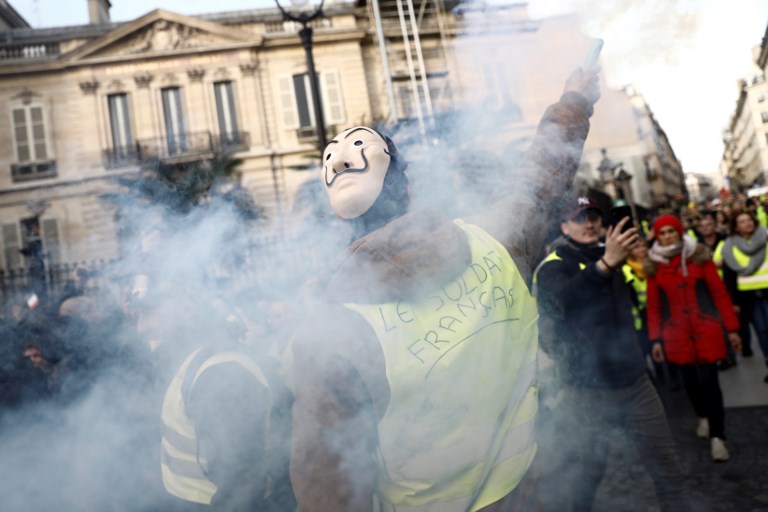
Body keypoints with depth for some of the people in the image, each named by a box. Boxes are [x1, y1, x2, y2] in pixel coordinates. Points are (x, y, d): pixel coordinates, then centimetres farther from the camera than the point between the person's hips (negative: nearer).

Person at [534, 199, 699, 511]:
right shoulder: (554, 266, -9)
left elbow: (636, 302, 27)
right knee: (580, 479, 0)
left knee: (668, 468, 10)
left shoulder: (610, 256, 11)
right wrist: (606, 263, -44)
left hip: (634, 380, 6)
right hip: (588, 390, -6)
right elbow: (558, 306, -34)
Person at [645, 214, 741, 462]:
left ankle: (717, 437, 1)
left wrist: (732, 328, -2)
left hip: (706, 330, -2)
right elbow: (654, 306, 4)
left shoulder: (699, 256, -2)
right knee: (690, 381, 11)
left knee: (709, 381, -7)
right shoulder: (654, 265, 1)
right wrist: (655, 339, 3)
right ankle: (703, 417, 39)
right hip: (677, 334, 2)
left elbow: (720, 293, -1)